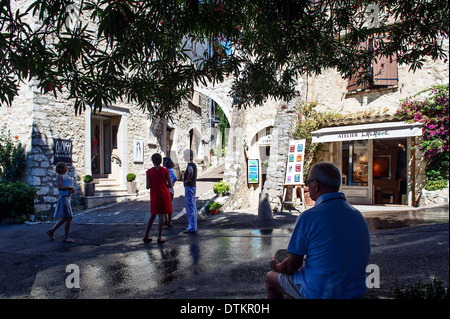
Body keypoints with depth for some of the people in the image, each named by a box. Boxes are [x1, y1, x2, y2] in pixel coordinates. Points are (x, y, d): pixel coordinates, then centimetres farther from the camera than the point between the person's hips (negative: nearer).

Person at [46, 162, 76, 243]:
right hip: (64, 197, -9)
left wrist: (72, 190, -1)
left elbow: (70, 186, 19)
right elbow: (60, 187, -20)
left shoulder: (66, 176, 19)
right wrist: (70, 187, -13)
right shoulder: (59, 176, -7)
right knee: (69, 217, -7)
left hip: (67, 198, 9)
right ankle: (66, 237, 1)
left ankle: (51, 231, 26)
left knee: (65, 218, 15)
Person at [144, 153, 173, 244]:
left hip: (154, 196, 2)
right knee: (161, 215, 2)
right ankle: (159, 237, 3)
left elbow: (148, 186, -4)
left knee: (153, 215, 15)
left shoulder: (149, 172, -4)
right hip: (164, 195, -2)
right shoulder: (165, 171, -6)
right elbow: (170, 185, -4)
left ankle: (146, 236, 18)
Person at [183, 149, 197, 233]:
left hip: (189, 187, -10)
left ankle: (191, 227, -3)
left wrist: (187, 179, -15)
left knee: (190, 208, -6)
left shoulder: (190, 165, -14)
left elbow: (191, 172, -30)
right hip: (193, 187, 10)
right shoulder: (194, 165, 16)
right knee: (193, 208, 13)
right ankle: (194, 227, 20)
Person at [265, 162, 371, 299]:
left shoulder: (308, 217, -22)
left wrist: (277, 266, 7)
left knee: (270, 278, 18)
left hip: (318, 293, -6)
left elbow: (292, 265, -16)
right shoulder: (358, 215, -2)